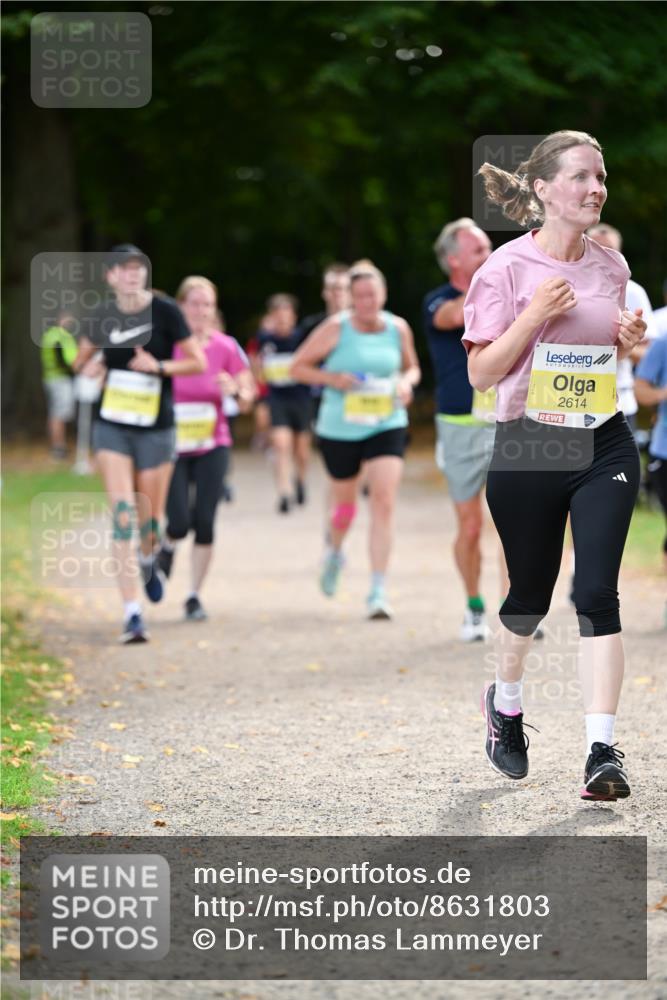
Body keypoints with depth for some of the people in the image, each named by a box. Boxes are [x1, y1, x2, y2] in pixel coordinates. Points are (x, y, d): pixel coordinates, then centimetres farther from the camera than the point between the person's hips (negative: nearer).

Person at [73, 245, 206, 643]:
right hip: (112, 427, 1)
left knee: (150, 518, 7)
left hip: (156, 429, -1)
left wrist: (159, 367, -19)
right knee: (122, 515, -12)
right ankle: (132, 614, -14)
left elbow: (198, 362, -7)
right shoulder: (105, 316, 1)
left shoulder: (165, 311, -8)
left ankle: (149, 563, 46)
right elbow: (81, 360, 19)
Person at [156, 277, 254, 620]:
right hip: (172, 447, -2)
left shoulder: (226, 348, -1)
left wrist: (236, 390, -17)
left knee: (204, 522, -4)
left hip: (212, 448, 2)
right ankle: (166, 547, 26)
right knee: (180, 523, -11)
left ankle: (194, 596, 9)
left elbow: (247, 400, 4)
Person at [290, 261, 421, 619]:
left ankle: (378, 591, -13)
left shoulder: (398, 328, 1)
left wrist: (406, 382, -6)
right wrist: (333, 378, -18)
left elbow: (411, 368, 17)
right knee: (345, 503, 13)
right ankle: (334, 551, 50)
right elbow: (298, 367, -2)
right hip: (340, 429, -1)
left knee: (384, 503, -14)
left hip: (387, 427, 1)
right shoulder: (335, 329, -7)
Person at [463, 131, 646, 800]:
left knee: (597, 593, -10)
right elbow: (481, 373, -8)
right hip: (527, 447, -3)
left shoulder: (611, 266, 7)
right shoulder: (507, 268, -7)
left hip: (603, 445, 3)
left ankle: (602, 751, -12)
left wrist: (628, 341, 0)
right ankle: (505, 702, 41)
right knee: (530, 594, 11)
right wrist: (534, 316, -20)